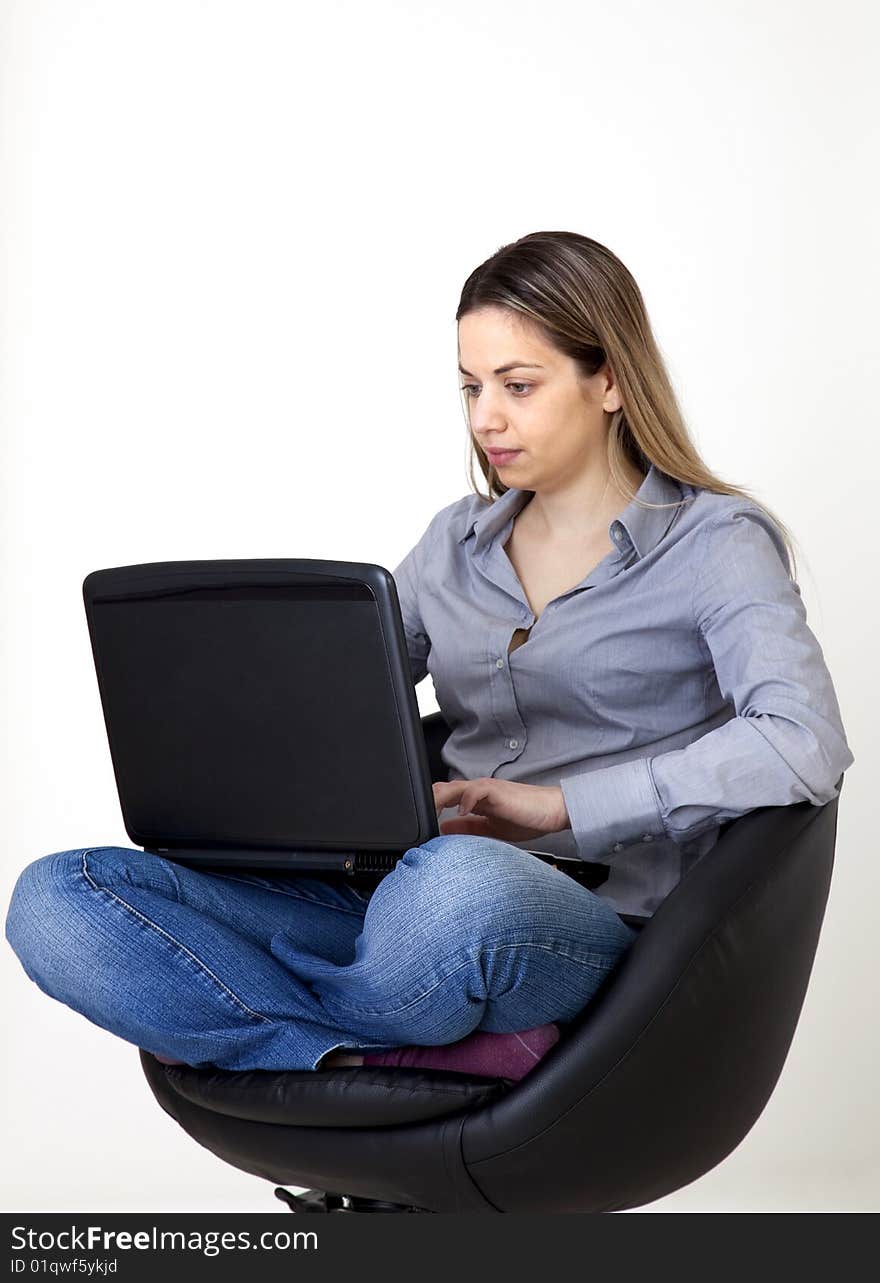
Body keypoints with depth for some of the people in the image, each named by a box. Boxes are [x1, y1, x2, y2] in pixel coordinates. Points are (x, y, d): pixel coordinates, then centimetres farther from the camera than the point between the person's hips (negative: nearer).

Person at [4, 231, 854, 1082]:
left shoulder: (717, 543, 3)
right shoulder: (458, 542, 20)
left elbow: (805, 745, -14)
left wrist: (562, 805, -17)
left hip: (586, 927, -6)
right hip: (412, 911, 6)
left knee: (455, 888, -45)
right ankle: (467, 1053, -23)